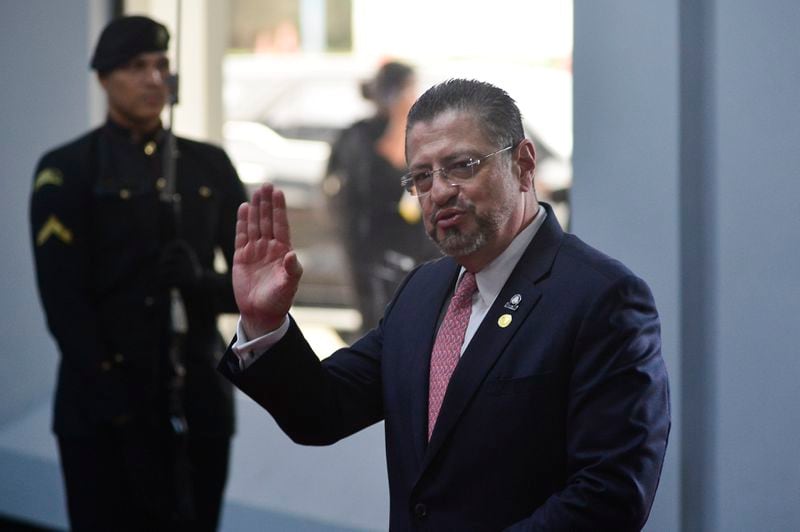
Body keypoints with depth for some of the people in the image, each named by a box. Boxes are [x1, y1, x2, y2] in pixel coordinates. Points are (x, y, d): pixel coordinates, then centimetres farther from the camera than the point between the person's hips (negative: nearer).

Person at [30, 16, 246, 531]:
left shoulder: (210, 165, 11)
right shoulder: (67, 171, -1)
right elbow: (63, 300, -8)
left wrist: (199, 282, -12)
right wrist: (115, 403, -15)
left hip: (199, 401, 4)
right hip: (103, 410, -3)